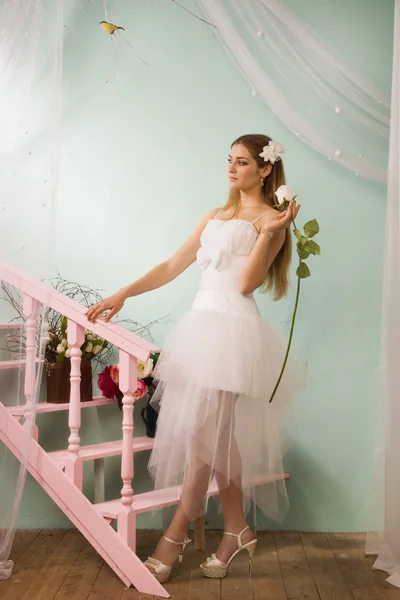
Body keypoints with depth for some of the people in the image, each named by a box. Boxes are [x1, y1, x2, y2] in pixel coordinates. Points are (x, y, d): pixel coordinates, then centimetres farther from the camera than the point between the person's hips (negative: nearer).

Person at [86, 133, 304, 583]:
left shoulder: (269, 218, 1)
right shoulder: (216, 216, 20)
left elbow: (246, 283, -10)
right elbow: (172, 267, 18)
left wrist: (270, 232, -20)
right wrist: (122, 295, 12)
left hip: (233, 331, -7)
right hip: (201, 324, 7)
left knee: (204, 435, -5)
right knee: (219, 437, 9)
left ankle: (175, 537, 7)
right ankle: (237, 531, 21)